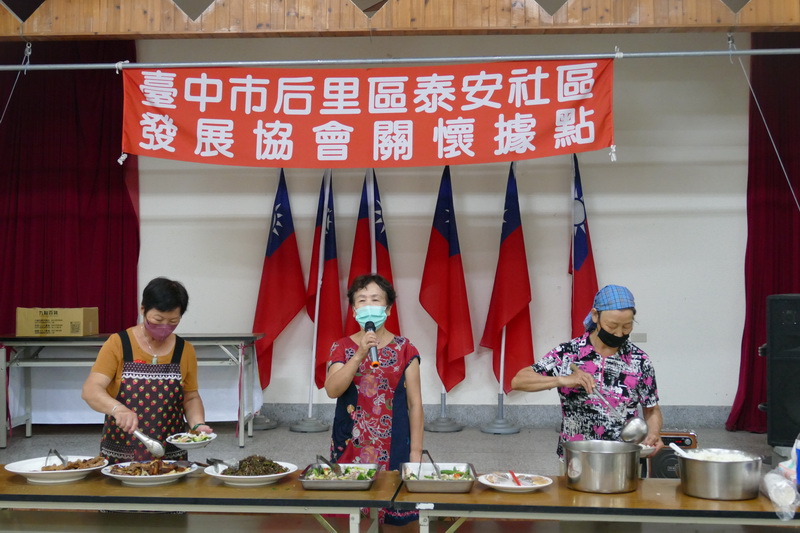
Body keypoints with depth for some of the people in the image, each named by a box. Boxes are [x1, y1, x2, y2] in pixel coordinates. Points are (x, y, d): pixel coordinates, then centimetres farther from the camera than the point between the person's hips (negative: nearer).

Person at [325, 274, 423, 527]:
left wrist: (416, 451, -3)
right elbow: (332, 390, -13)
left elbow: (414, 404, 0)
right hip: (350, 445, 1)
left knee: (394, 513, -1)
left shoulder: (404, 349, 0)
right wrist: (360, 354, -22)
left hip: (394, 447, -1)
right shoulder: (342, 347, 3)